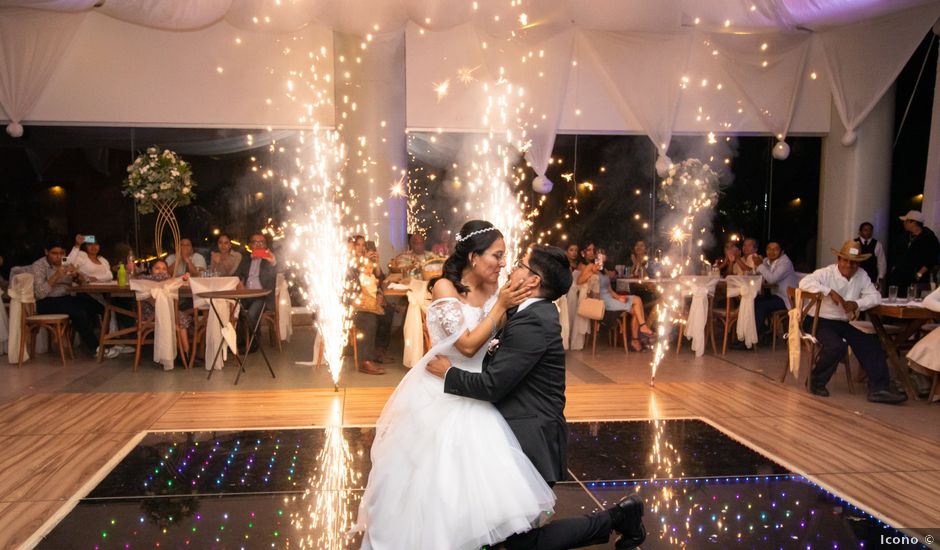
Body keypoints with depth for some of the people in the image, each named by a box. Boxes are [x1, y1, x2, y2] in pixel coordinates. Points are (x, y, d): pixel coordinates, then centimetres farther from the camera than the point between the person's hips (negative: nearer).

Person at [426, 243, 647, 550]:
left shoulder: (532, 321, -22)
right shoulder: (536, 313, 9)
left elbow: (492, 385, -24)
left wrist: (448, 372, -9)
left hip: (531, 441, -10)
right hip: (527, 433, 10)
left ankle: (615, 518, 10)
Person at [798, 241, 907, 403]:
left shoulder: (862, 275, 6)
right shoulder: (826, 273, -11)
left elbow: (875, 297, 2)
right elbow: (804, 282, -28)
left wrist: (856, 303, -16)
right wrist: (830, 292, -30)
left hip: (843, 323, 7)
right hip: (819, 321, -6)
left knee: (870, 344, -8)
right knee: (837, 346, -30)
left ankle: (878, 389, -6)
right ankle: (816, 382, -8)